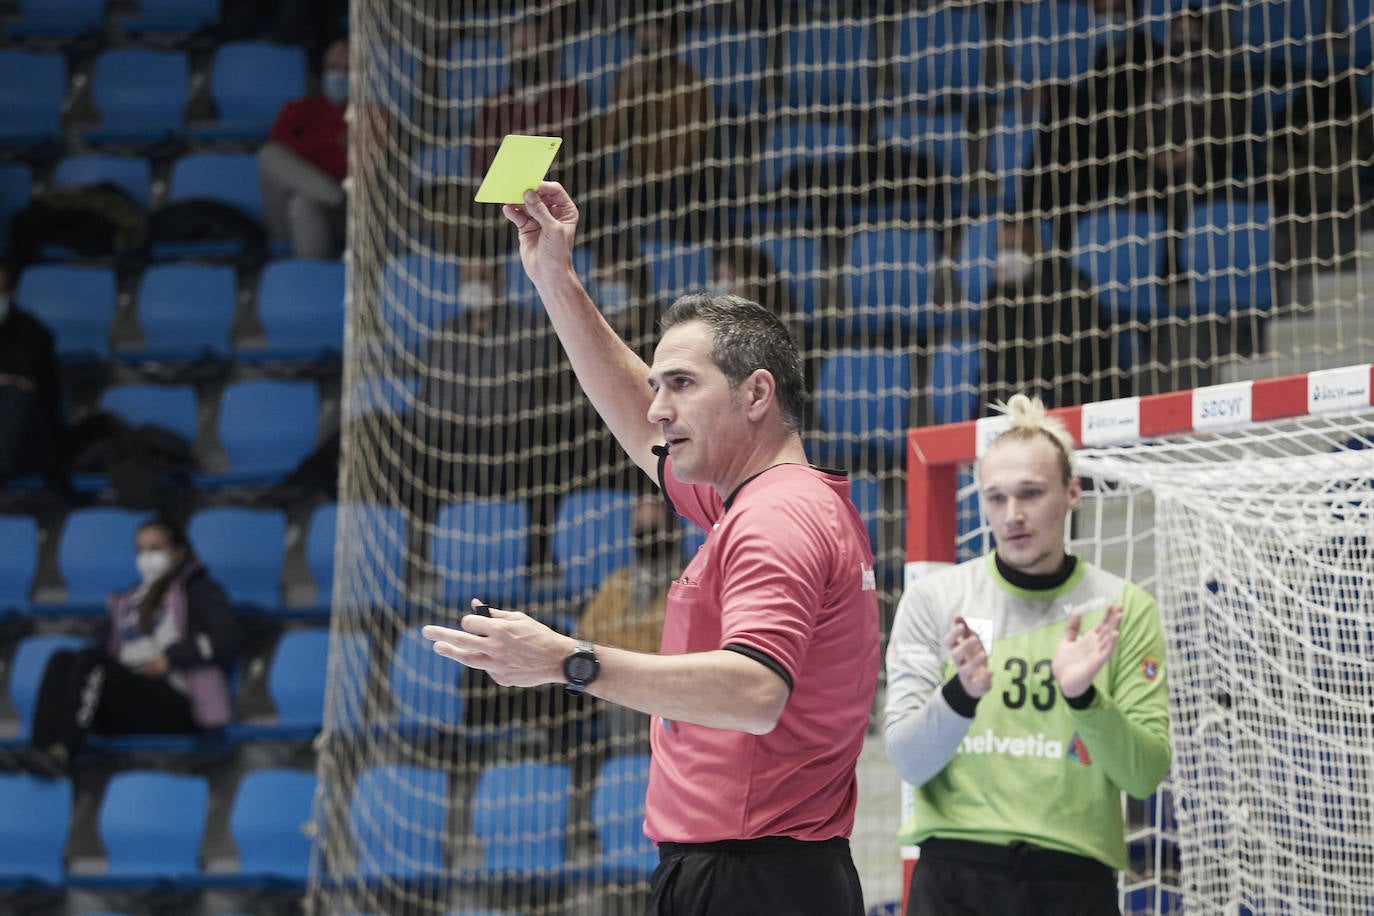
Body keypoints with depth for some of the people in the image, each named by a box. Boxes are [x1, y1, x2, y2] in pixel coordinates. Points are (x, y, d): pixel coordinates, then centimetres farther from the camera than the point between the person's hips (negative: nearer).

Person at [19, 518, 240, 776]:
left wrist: (171, 658, -10)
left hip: (173, 703, -5)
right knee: (62, 660, -21)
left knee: (90, 658, -28)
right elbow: (104, 644, 24)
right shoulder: (125, 602, 32)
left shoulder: (198, 591, 15)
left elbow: (227, 639, 0)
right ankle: (41, 747, -43)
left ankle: (63, 752, -44)